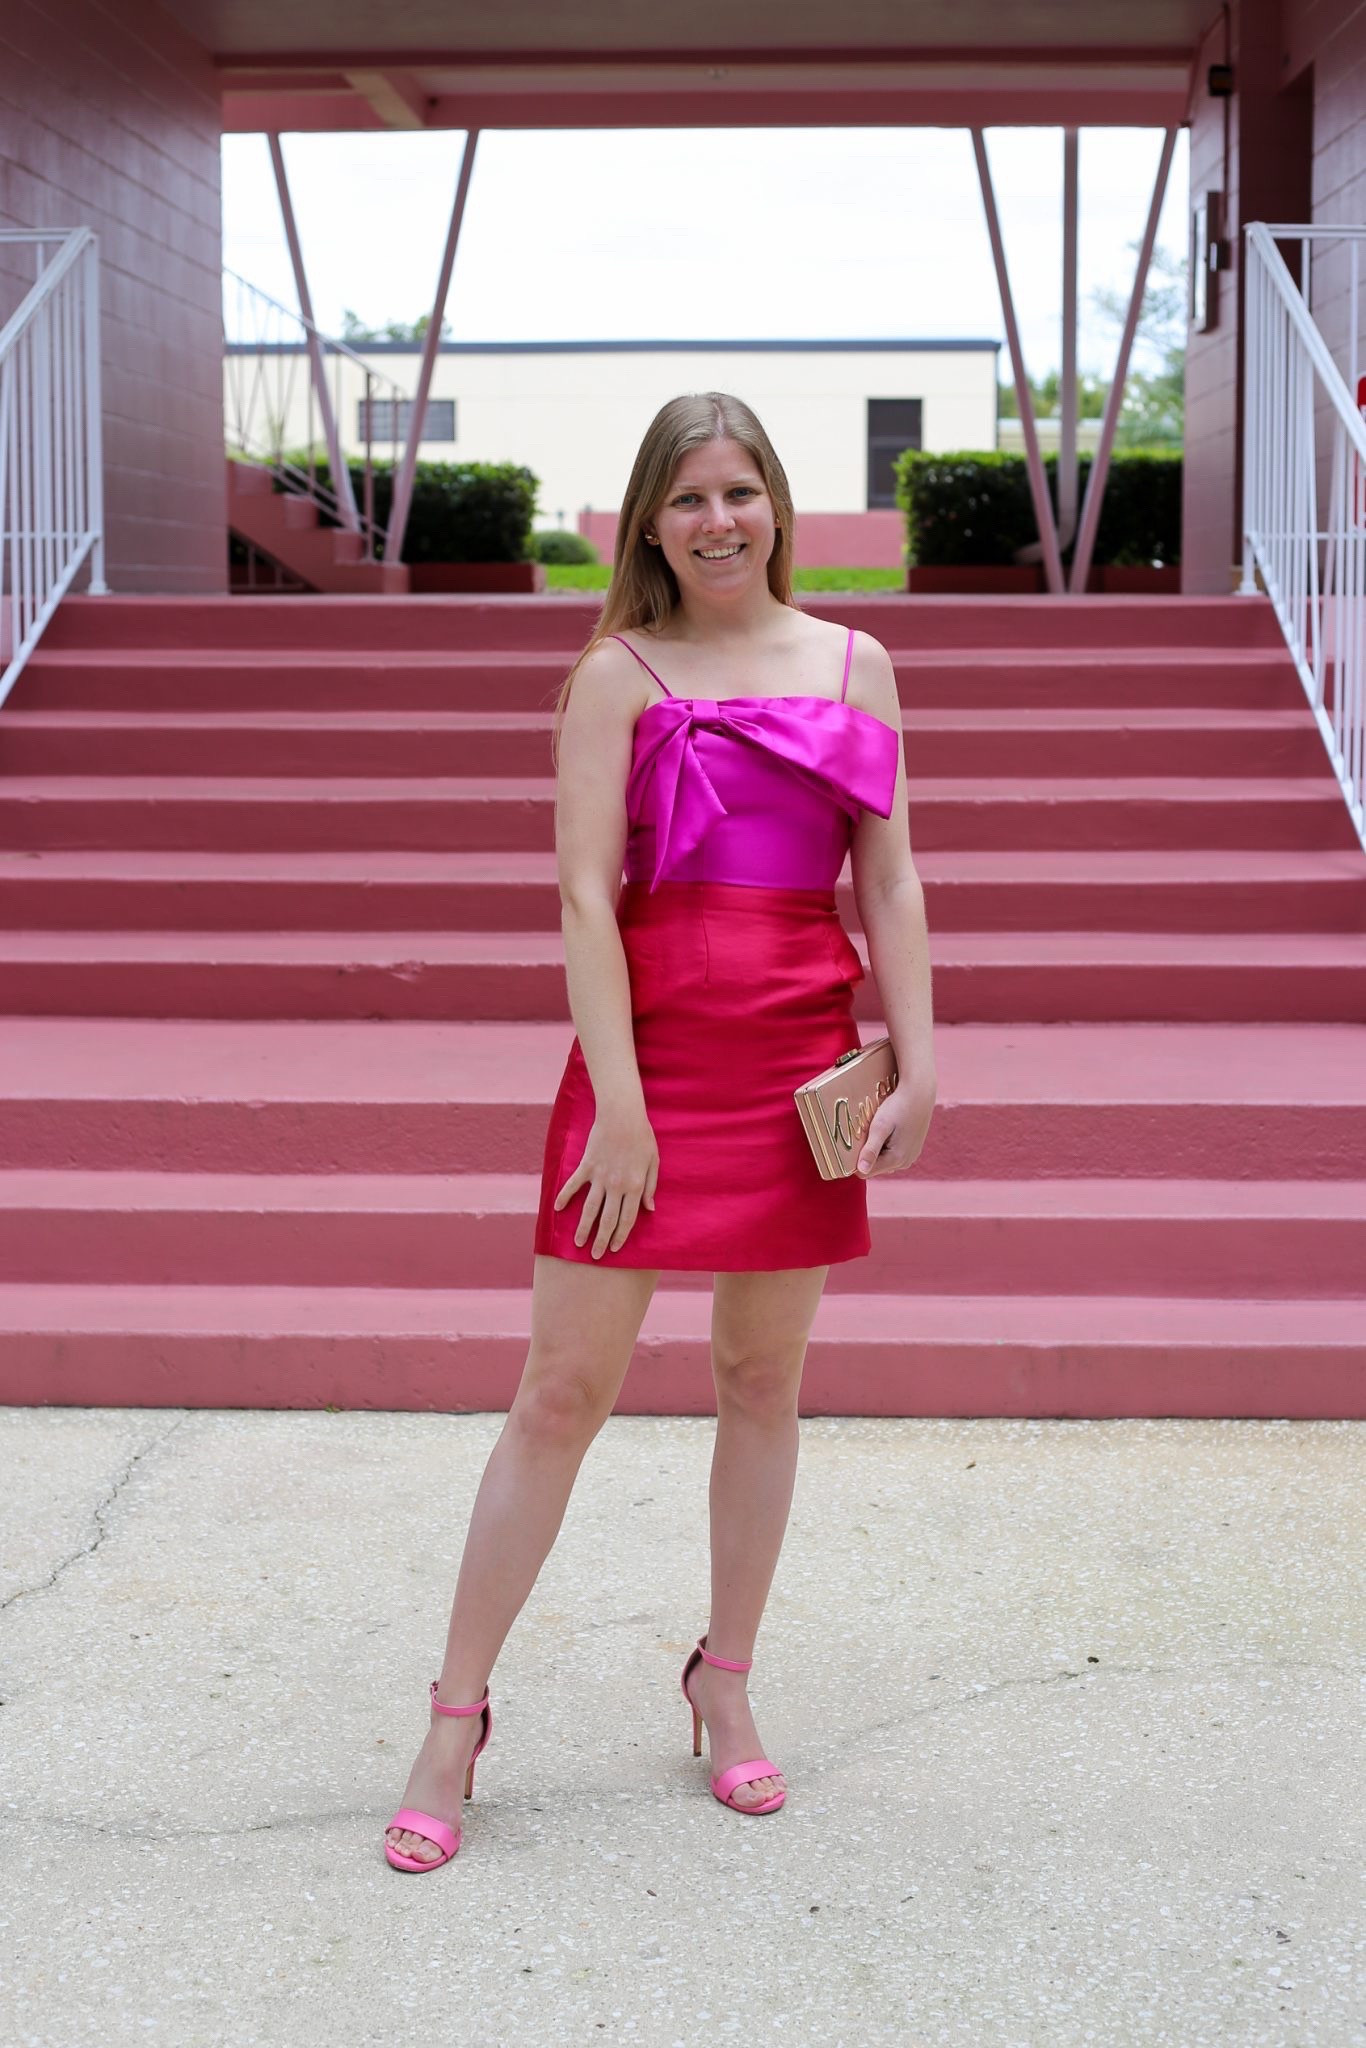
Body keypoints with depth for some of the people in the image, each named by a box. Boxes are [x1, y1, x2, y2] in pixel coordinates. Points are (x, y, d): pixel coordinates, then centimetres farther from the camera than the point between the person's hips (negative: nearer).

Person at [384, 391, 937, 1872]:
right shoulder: (618, 676, -1)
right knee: (564, 1387, -1)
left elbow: (890, 883, 8)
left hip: (807, 1061, 3)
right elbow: (584, 893, -7)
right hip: (649, 1043, -3)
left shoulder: (854, 665, 9)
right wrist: (618, 1103, -14)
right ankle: (455, 1722, 10)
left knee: (763, 1378, 12)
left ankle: (725, 1682, 29)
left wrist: (917, 1069, 0)